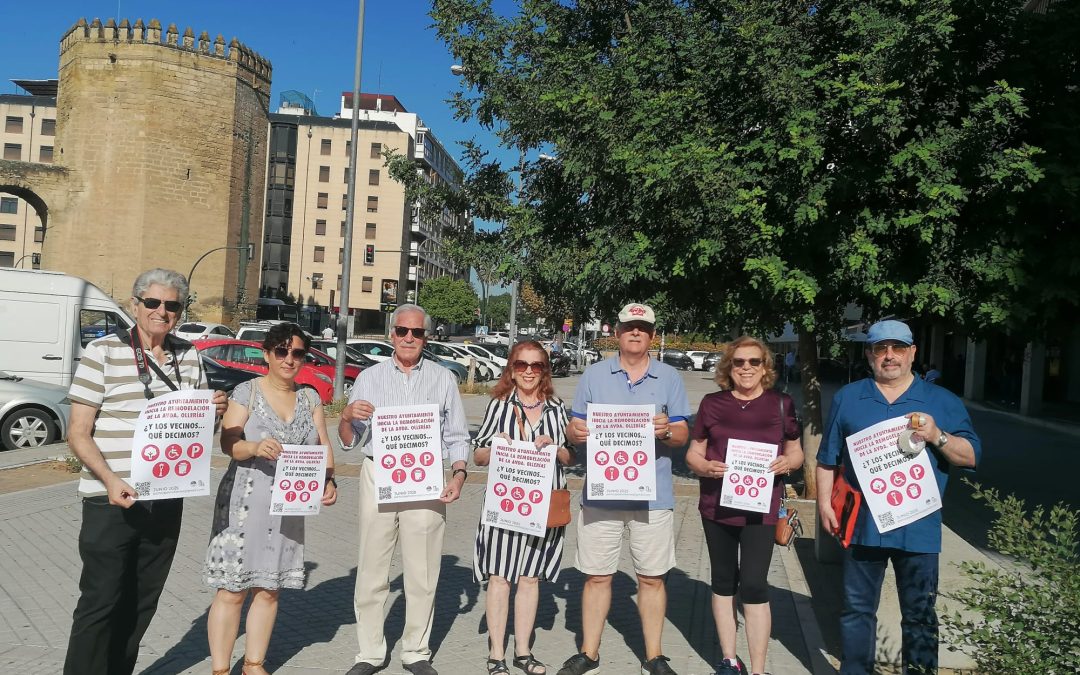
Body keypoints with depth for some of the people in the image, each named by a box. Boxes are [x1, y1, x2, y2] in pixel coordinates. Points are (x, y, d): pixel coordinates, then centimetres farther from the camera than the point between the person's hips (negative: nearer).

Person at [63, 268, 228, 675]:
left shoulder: (189, 356, 8)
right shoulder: (103, 352, -7)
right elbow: (78, 433, -8)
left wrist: (213, 410, -5)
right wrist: (110, 481, -23)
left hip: (167, 499, 5)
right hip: (112, 500, -5)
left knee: (142, 602, 15)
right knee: (101, 601, 1)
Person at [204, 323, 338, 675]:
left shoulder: (310, 398, 10)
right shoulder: (246, 391, -2)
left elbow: (323, 446, 7)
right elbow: (228, 442, -9)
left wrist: (328, 480, -10)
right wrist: (255, 447, -30)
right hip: (245, 502, -4)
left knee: (269, 589, 11)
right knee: (232, 590, -1)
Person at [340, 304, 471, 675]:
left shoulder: (443, 379, 9)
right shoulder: (370, 377, 9)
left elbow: (457, 436, 10)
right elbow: (349, 440, 10)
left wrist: (459, 473, -7)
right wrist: (347, 416, -11)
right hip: (377, 478, 1)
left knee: (422, 574, 5)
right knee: (372, 572, 5)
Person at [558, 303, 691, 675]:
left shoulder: (670, 378, 5)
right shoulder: (594, 374, 6)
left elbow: (683, 435, 3)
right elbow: (574, 429, 5)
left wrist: (667, 430, -19)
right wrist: (575, 432, -18)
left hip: (652, 495, 0)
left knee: (651, 577, 8)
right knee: (596, 575, 9)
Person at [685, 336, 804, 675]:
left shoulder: (781, 404, 1)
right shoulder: (712, 403, 2)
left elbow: (796, 452, 8)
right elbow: (693, 453, 5)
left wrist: (787, 463, -14)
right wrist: (705, 466, -17)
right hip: (717, 505, 2)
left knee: (754, 586, -4)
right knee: (724, 582, 14)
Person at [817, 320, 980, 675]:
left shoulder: (943, 402, 5)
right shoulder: (847, 398, 7)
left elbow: (971, 456, 2)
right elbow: (828, 459, 10)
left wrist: (937, 436, -15)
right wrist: (824, 502, 2)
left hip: (918, 527, -1)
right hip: (863, 524, 1)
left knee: (920, 614, 9)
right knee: (857, 609, 11)